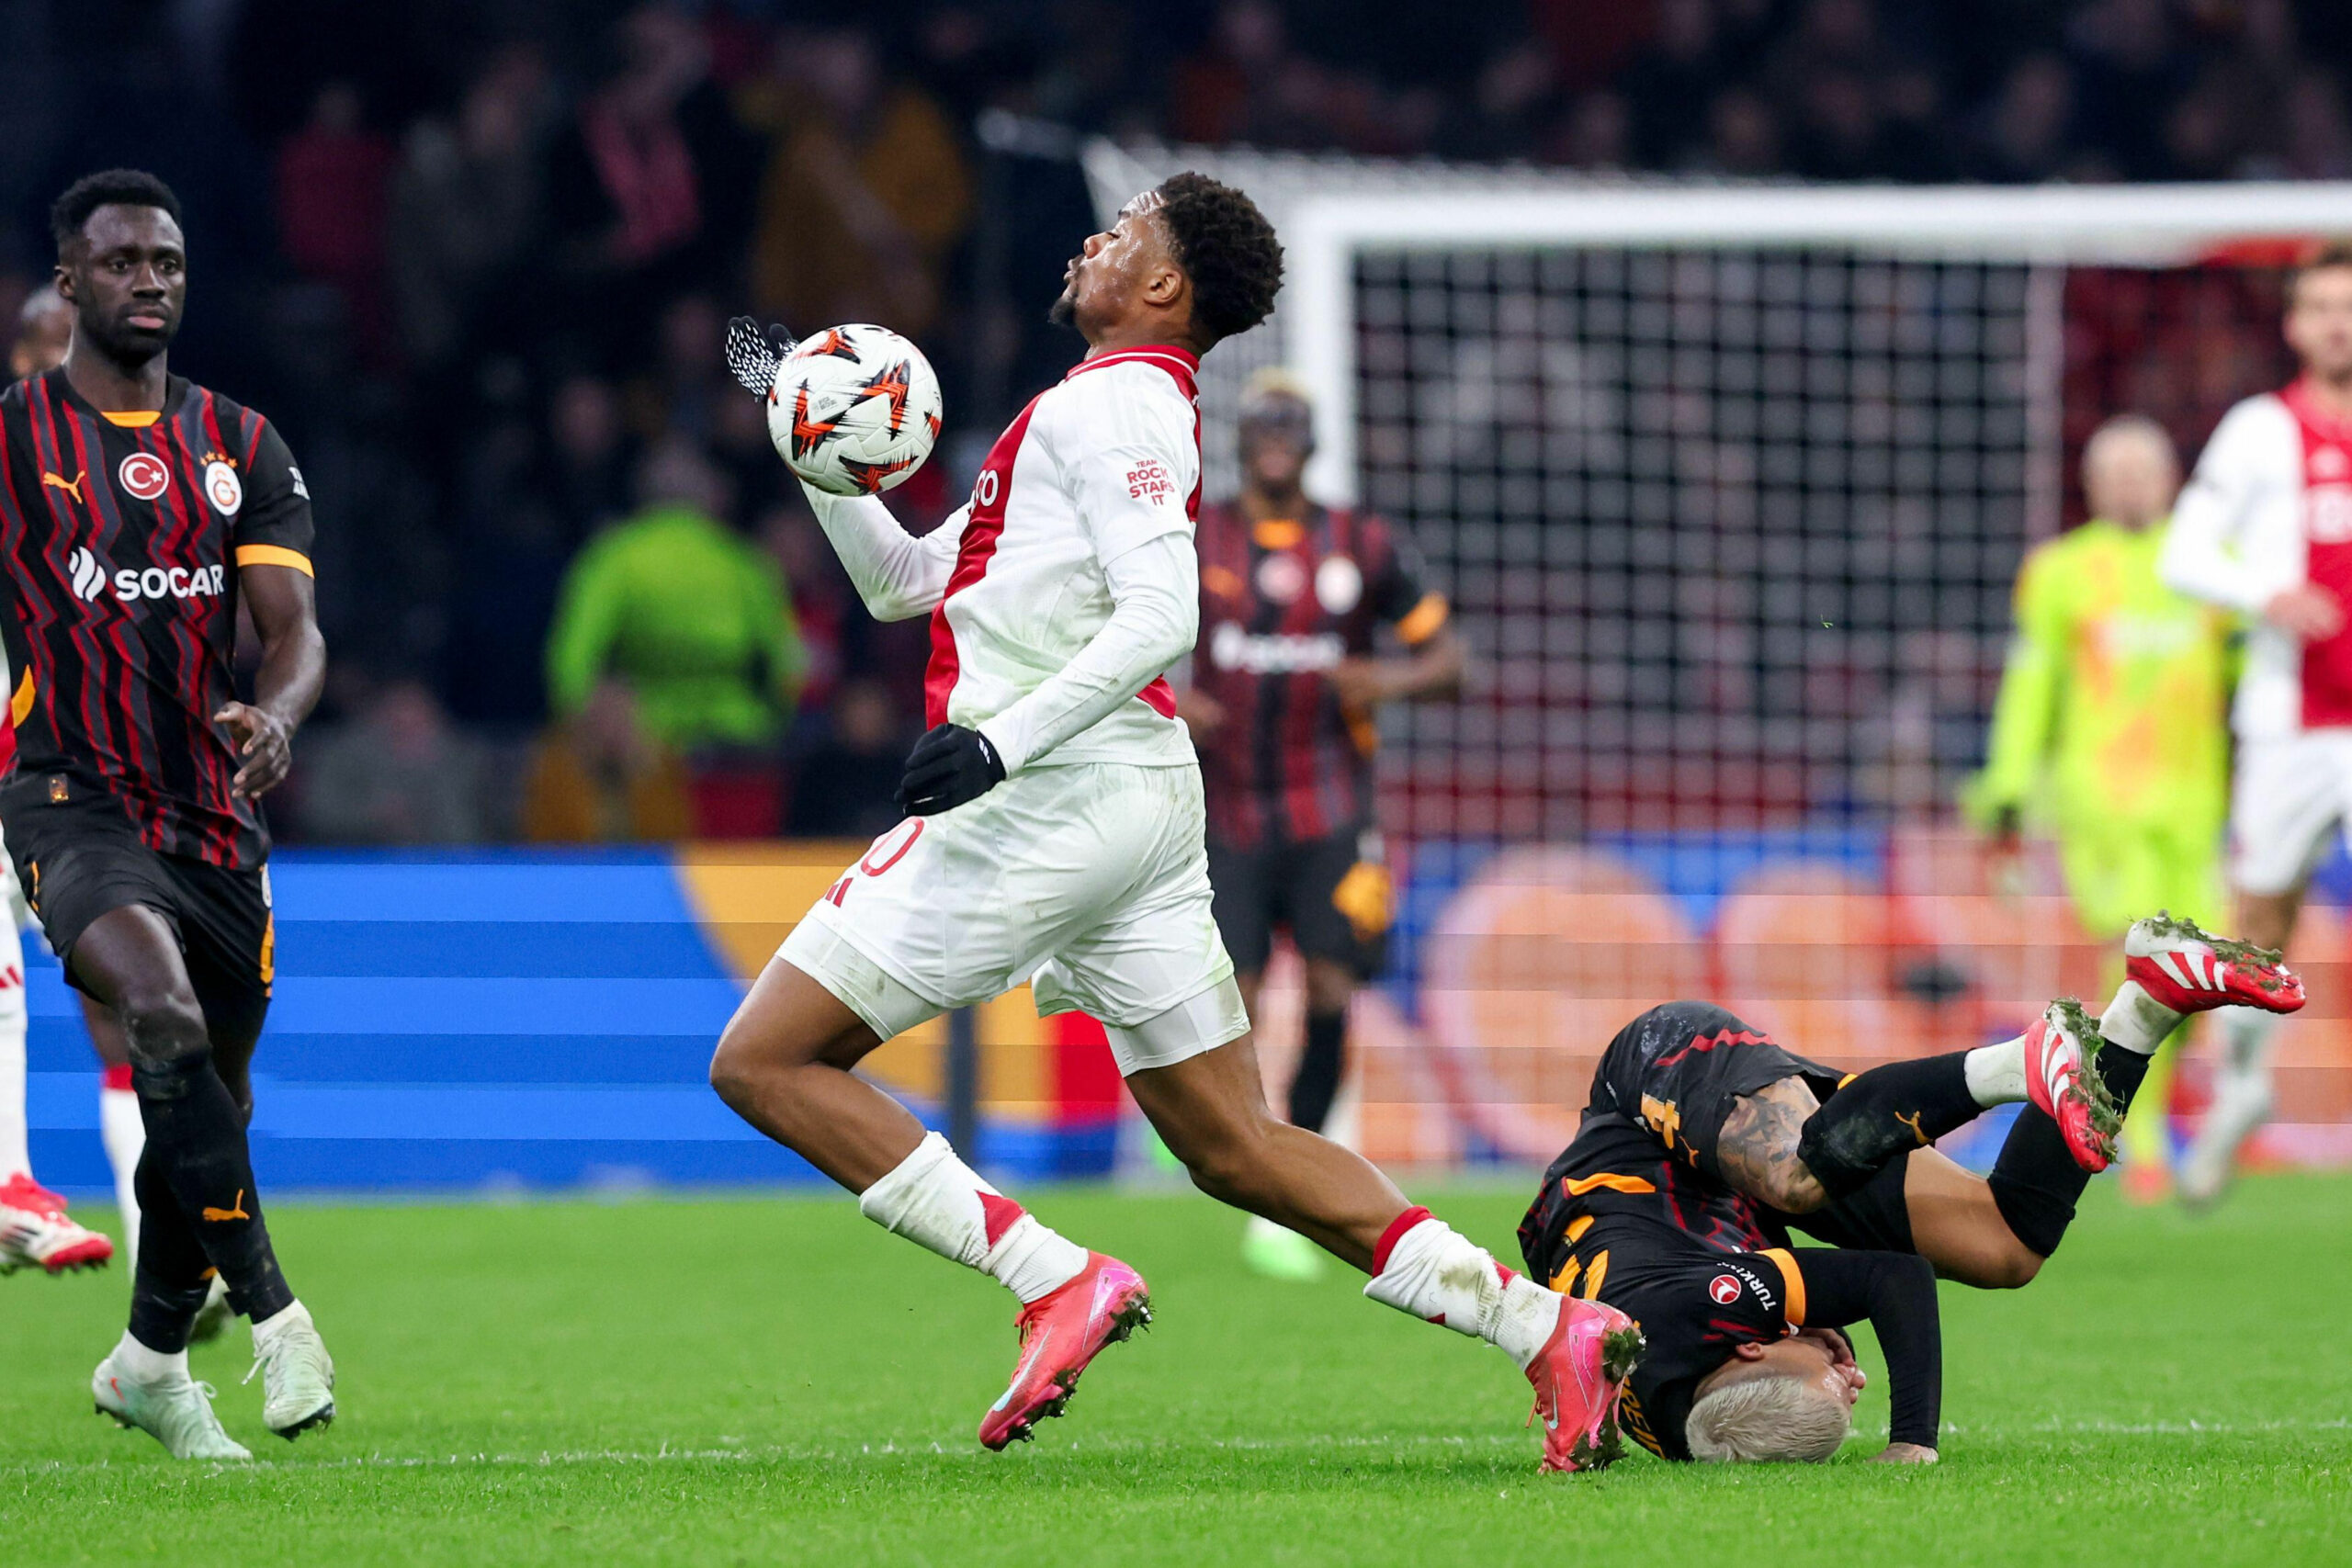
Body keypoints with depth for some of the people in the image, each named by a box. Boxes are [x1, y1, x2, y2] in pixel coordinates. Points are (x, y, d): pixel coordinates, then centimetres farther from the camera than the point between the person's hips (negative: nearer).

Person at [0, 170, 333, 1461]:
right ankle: (273, 1311, -30)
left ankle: (150, 1359, 33)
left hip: (213, 812, 4)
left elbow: (294, 629, 2)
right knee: (163, 1008, -31)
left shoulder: (239, 445, 10)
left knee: (207, 1104, 11)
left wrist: (273, 714, -21)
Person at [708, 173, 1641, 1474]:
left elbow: (1158, 619, -19)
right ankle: (1548, 1329, -2)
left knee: (764, 1061, -5)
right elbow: (900, 582, 28)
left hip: (1049, 790, -10)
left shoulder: (1108, 402, -6)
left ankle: (1057, 1281, -15)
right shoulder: (1106, 409, 24)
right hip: (1143, 800, 10)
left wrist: (1003, 740, -27)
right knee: (1234, 1147, 8)